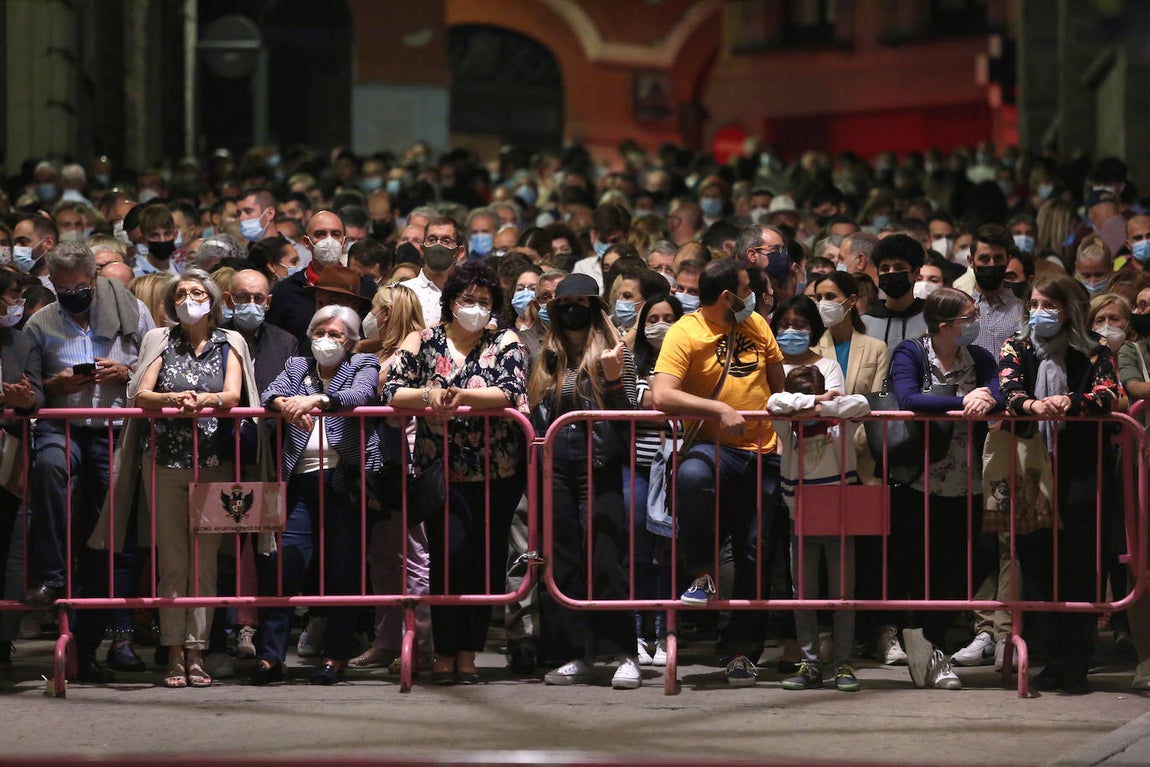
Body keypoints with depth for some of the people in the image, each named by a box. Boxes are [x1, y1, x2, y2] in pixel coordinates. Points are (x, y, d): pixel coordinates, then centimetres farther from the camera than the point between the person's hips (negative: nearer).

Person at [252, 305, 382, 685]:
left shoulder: (364, 365, 11)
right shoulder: (296, 366, 20)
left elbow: (361, 394, -10)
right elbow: (270, 395, 3)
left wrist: (316, 400, -27)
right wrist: (287, 405, -21)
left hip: (344, 479, -2)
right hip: (301, 479, 2)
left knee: (342, 568, -1)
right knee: (282, 563, -7)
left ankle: (336, 657, 6)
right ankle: (269, 656, -6)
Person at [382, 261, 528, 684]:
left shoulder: (504, 343, 6)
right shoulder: (424, 342, 5)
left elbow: (512, 392, -10)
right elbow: (392, 390, -5)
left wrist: (461, 395, -25)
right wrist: (428, 395, -25)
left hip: (497, 473, 2)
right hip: (441, 471, -2)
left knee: (488, 561, 0)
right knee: (451, 550, -15)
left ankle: (468, 653, 11)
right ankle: (445, 653, -5)